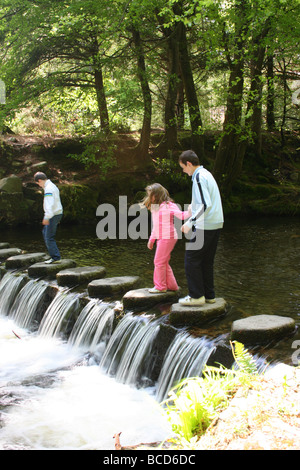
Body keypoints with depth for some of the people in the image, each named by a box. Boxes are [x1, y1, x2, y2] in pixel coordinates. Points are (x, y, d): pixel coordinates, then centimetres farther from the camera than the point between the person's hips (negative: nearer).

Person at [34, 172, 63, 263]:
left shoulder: (48, 188, -17)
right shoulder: (53, 186, 15)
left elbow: (50, 204, -26)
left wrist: (46, 218, -28)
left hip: (53, 215, -10)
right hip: (57, 214, 10)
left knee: (49, 237, -5)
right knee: (45, 232, 22)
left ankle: (55, 256, -3)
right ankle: (52, 252, 22)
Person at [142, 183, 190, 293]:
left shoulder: (168, 205, -11)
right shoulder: (154, 207, 14)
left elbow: (181, 215, -20)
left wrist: (190, 212, -38)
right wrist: (151, 239, 24)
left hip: (168, 237, -9)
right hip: (160, 238, 9)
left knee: (159, 262, -3)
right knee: (164, 263, 14)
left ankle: (160, 287, 8)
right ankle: (172, 285, 23)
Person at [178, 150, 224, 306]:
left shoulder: (199, 177, -13)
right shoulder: (207, 174, 17)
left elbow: (205, 205, -22)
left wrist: (190, 222, -17)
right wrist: (191, 222, 23)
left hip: (203, 227, -9)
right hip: (216, 224, 9)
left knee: (191, 259, -1)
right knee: (207, 261, 14)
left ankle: (196, 296, 1)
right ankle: (209, 295, 18)